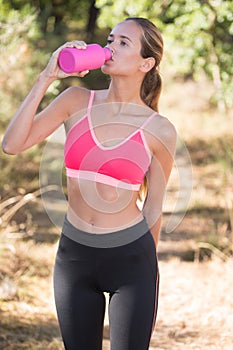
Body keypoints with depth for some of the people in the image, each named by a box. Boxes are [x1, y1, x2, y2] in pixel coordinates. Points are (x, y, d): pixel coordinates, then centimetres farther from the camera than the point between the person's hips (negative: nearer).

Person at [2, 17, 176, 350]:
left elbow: (153, 209, 4)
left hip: (131, 259, -3)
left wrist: (152, 288, 11)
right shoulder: (76, 101, 1)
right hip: (74, 255, 3)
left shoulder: (159, 131, -5)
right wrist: (46, 77, -14)